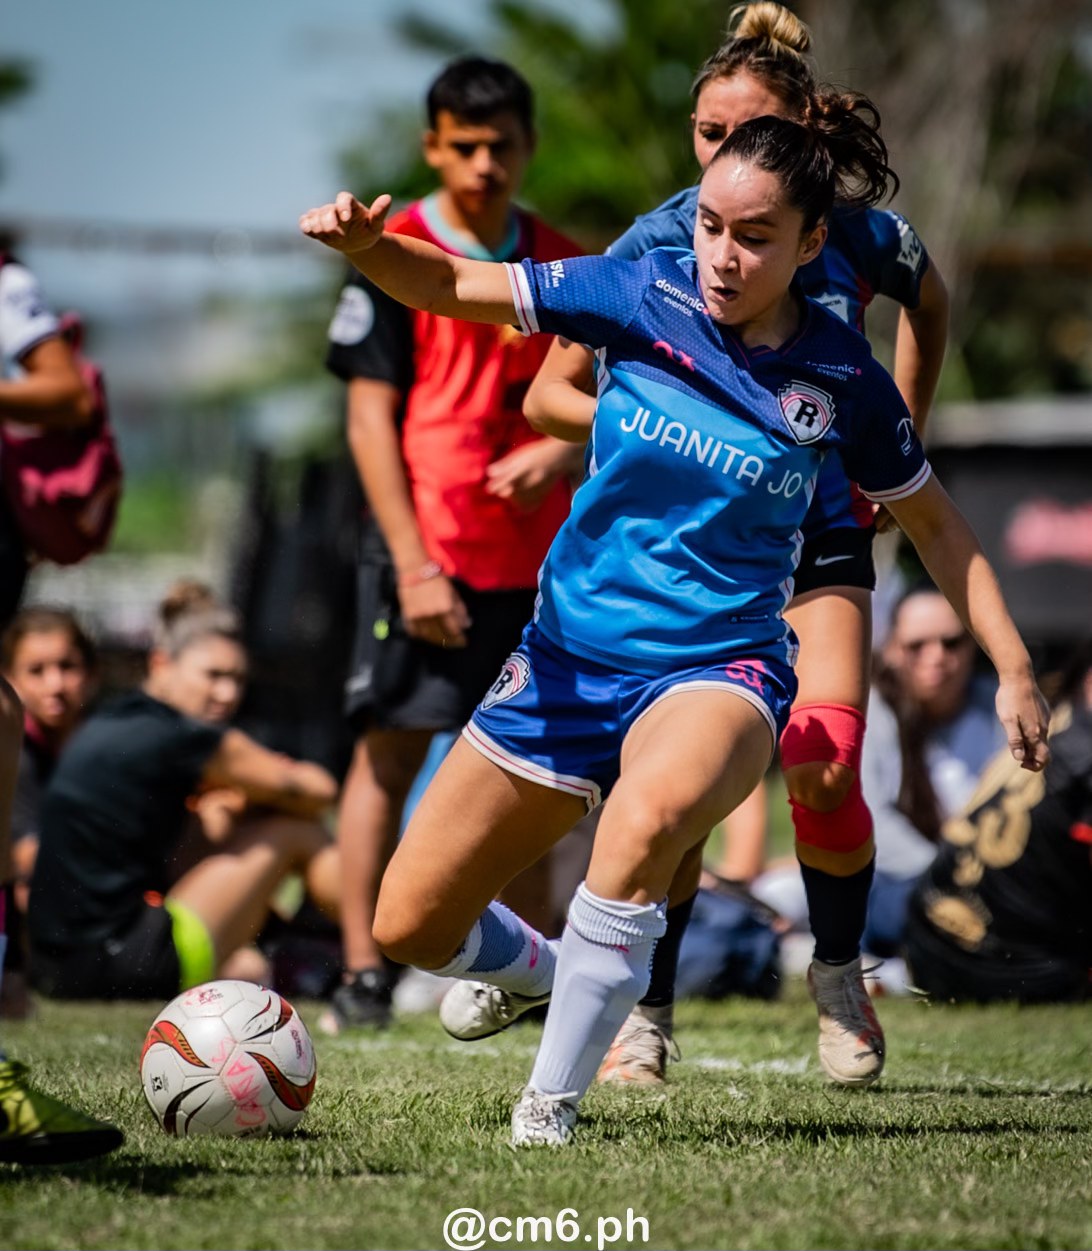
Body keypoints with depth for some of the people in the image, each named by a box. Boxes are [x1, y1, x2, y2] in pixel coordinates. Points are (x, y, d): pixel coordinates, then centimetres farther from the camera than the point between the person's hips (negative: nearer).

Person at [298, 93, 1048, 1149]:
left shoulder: (843, 381, -8)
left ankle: (551, 1103, -26)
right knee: (410, 928, 5)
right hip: (570, 652, 3)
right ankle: (544, 972, 40)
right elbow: (452, 288, -8)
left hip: (719, 667, -3)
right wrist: (366, 245, -29)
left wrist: (1014, 672, 3)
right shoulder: (640, 296, -7)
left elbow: (933, 523, 7)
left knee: (650, 813, -40)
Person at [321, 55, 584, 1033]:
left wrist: (561, 450, -9)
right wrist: (413, 564, -13)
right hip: (426, 556, -4)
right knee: (389, 750, -7)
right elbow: (371, 415, -7)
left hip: (534, 560, 4)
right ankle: (363, 976, -4)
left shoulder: (562, 266, 10)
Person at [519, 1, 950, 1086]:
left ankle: (839, 977, 11)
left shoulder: (860, 238, -7)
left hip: (822, 538, 0)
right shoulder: (656, 244, -10)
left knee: (824, 773, -16)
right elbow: (547, 395, -6)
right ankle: (648, 1012, 7)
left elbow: (928, 304, 18)